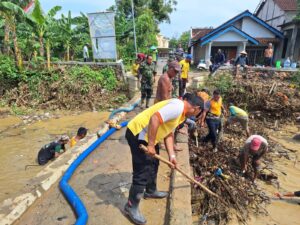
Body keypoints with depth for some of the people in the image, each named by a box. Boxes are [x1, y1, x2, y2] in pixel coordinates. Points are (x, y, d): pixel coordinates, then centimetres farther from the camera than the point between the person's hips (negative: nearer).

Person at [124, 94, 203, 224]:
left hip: (147, 135, 11)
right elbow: (155, 118, -31)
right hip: (138, 133, -11)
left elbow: (168, 133, 16)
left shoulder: (181, 112, 13)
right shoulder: (178, 106, -20)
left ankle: (151, 191, 46)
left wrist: (172, 155, 11)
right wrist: (151, 145, -25)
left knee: (153, 164, 24)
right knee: (143, 172, -3)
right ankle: (131, 206, 15)